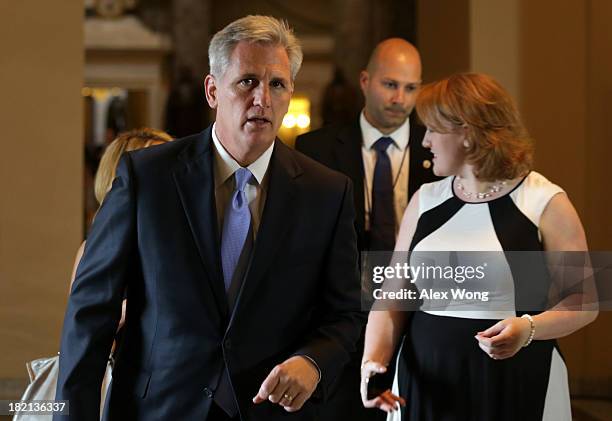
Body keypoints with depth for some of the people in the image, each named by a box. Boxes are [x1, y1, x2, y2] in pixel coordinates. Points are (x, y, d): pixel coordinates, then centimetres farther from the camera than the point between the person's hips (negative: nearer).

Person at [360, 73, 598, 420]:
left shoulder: (545, 203, -6)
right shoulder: (426, 200, 7)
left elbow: (582, 301, -5)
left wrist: (528, 328, -23)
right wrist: (374, 359, -10)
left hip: (514, 389, -4)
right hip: (425, 384, 4)